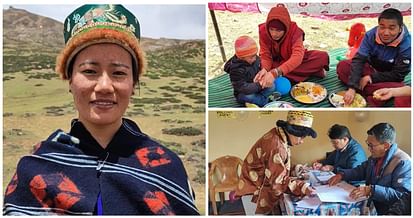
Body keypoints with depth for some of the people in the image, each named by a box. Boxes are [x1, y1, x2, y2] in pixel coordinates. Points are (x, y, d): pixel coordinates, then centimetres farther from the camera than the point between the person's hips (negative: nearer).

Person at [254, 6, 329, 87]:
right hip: (277, 62, 2)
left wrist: (275, 72, -57)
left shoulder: (295, 31, -28)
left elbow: (297, 56, -42)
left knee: (323, 56, -23)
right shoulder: (263, 31, -22)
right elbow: (265, 55, -20)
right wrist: (264, 69, -44)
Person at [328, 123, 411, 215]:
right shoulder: (376, 156, 9)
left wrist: (371, 190, -33)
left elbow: (401, 194, -26)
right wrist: (341, 174, 7)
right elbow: (361, 170, 25)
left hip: (384, 212, -8)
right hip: (369, 203, 8)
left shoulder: (403, 163, -18)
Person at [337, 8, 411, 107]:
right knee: (342, 66, -21)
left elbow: (398, 75, -20)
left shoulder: (407, 45, -26)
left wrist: (372, 77, -24)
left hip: (388, 79, -3)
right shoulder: (371, 35, -19)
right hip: (370, 68, 3)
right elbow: (359, 59, -25)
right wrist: (352, 87, -36)